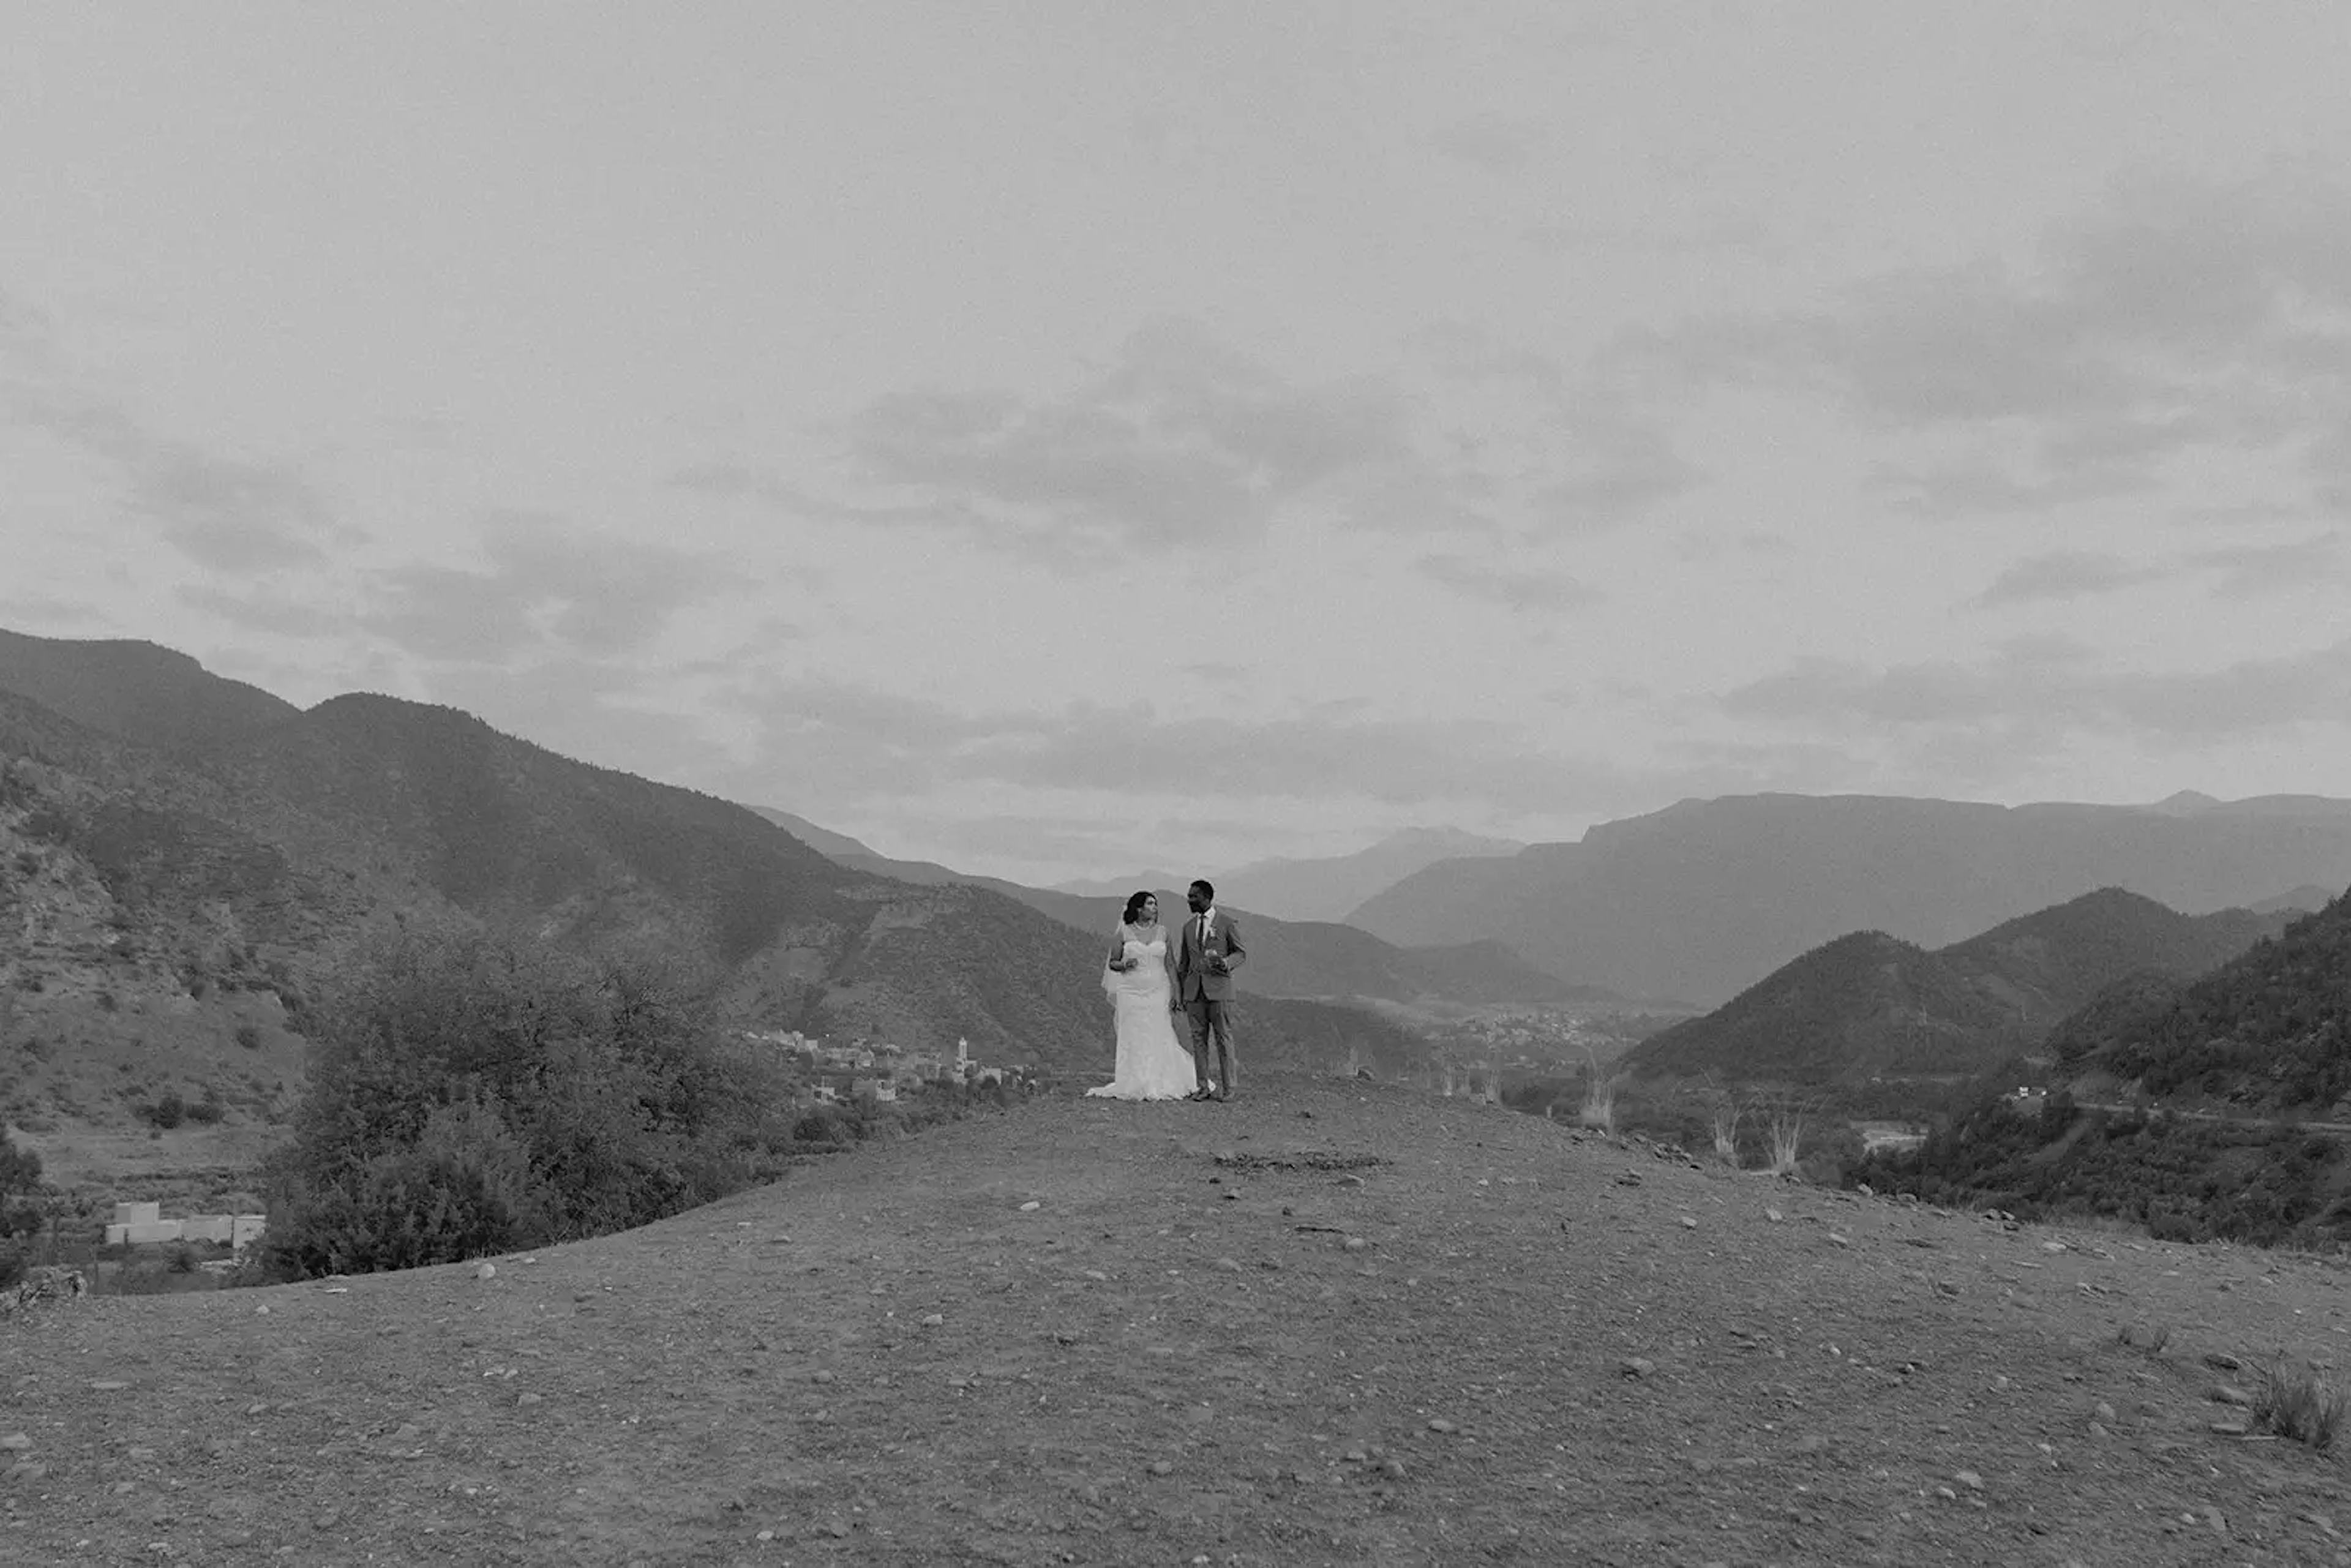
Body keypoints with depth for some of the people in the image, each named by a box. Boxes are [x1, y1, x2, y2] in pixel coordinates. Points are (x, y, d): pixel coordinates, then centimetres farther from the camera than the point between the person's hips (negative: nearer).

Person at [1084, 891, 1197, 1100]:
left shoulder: (1162, 932, 7)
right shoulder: (1123, 933, 1)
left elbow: (1169, 963, 10)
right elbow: (1112, 963, 6)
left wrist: (1175, 992, 4)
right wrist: (1124, 965, -16)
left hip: (1158, 993, 1)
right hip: (1131, 993, -1)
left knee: (1161, 1039, -2)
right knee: (1132, 1039, -1)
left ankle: (1163, 1085, 6)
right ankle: (1133, 1086, 4)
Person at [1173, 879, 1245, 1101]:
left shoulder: (1227, 923, 1)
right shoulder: (1189, 927, 15)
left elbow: (1241, 953, 3)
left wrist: (1226, 963, -18)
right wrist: (1179, 993, 14)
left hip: (1218, 988, -4)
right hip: (1194, 989, 4)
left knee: (1223, 1038, -2)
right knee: (1199, 1038, 3)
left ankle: (1227, 1087, 3)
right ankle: (1204, 1086, 7)